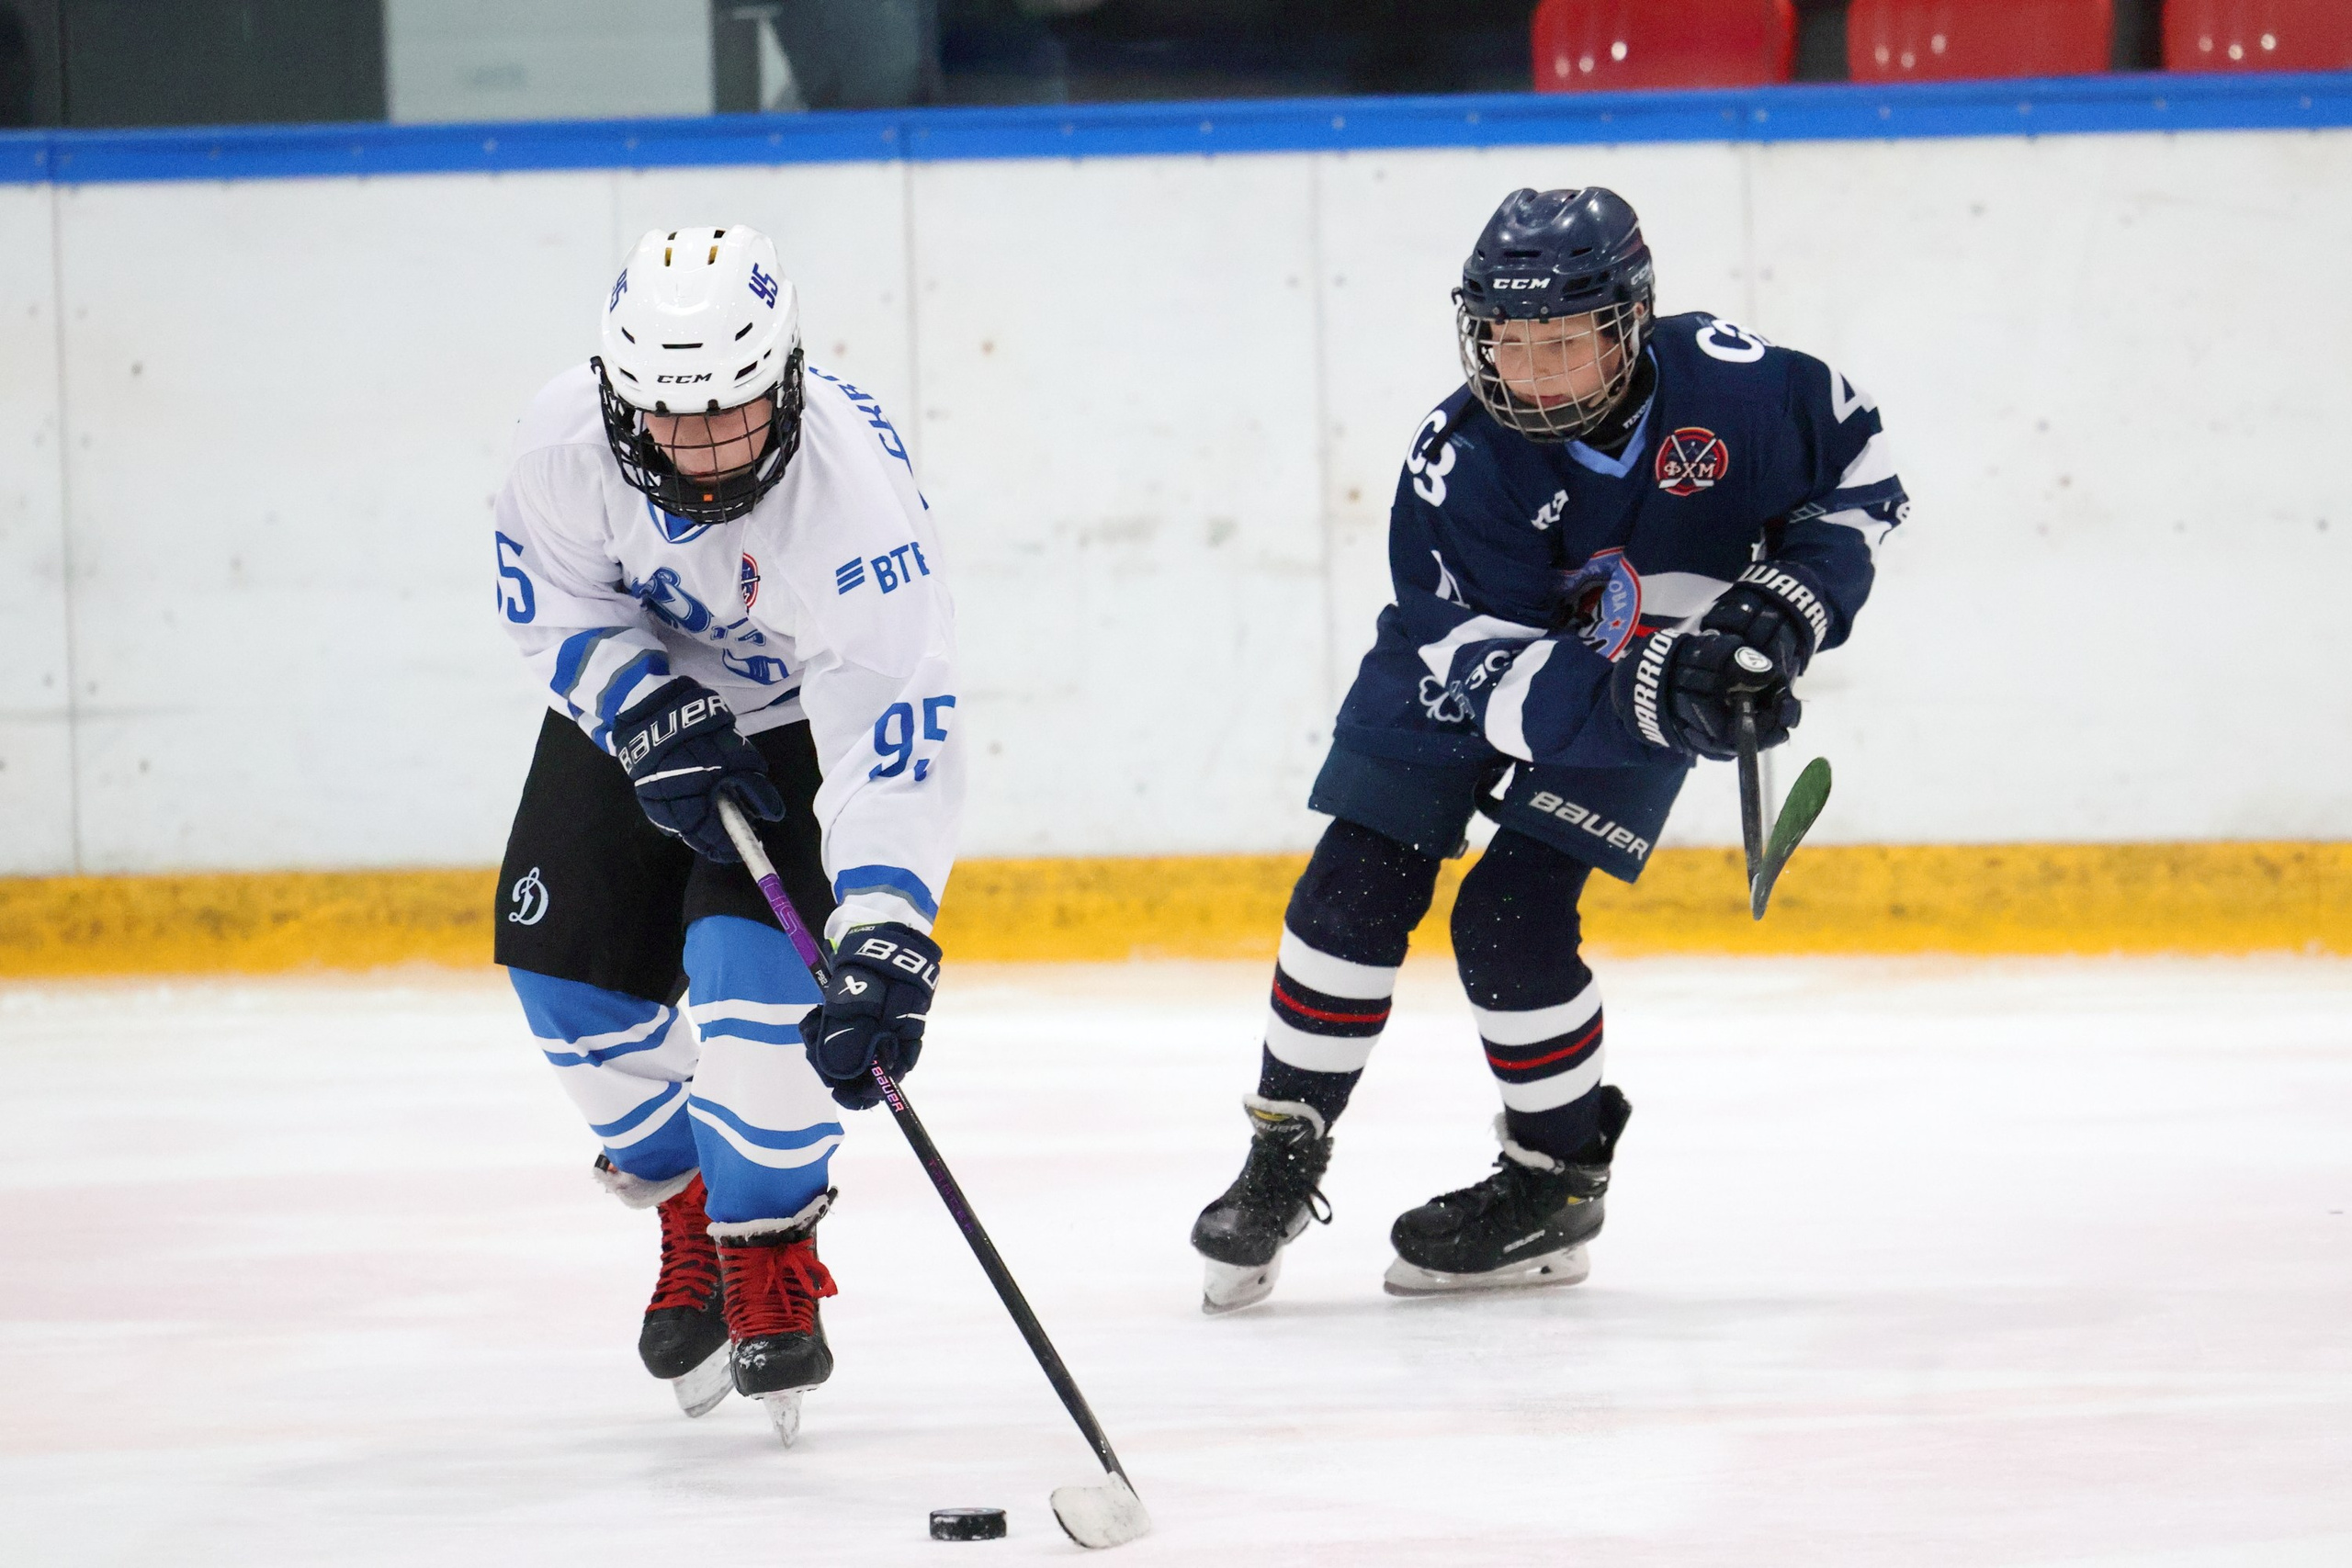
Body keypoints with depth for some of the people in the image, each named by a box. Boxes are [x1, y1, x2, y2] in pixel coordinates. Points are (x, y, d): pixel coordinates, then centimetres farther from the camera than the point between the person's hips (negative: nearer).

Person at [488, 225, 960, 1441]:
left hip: (803, 713, -4)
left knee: (753, 963, -23)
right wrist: (652, 723, -26)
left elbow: (893, 737, -44)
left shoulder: (853, 485, -40)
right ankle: (691, 1214, 23)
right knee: (565, 957, 0)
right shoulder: (568, 435, -29)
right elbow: (553, 601, -10)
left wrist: (883, 940, -53)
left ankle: (772, 1256, -5)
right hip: (636, 690, 4)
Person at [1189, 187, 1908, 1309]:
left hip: (1661, 661, -1)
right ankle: (1286, 1155, 14)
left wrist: (1786, 603, -21)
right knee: (1356, 891, -5)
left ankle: (1558, 1183, 6)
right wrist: (1649, 691, -48)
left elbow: (1856, 467, -7)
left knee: (1511, 919, -14)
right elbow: (1502, 677, -32)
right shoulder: (1455, 462, -29)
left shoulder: (1727, 382, -27)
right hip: (1469, 659, 1)